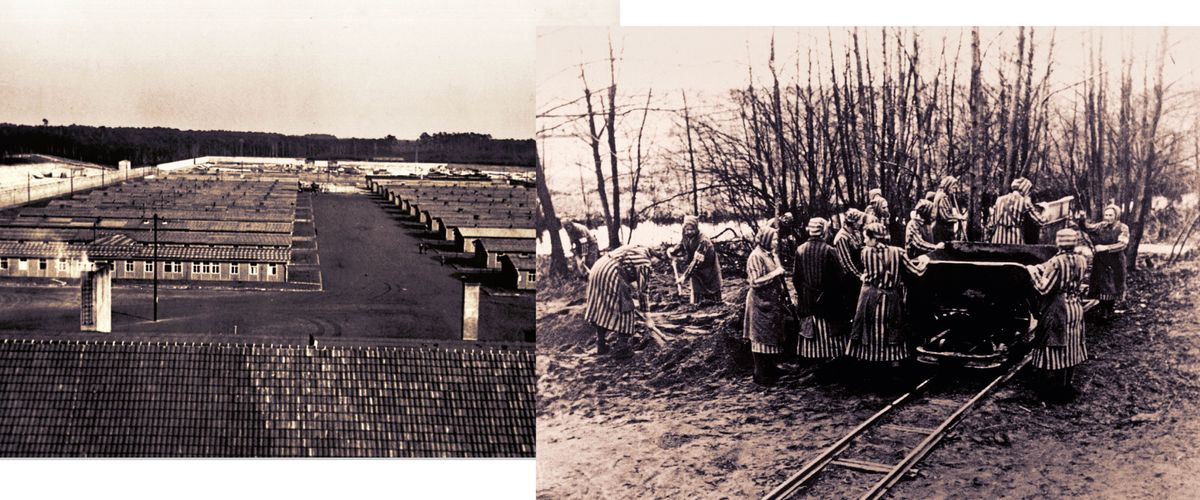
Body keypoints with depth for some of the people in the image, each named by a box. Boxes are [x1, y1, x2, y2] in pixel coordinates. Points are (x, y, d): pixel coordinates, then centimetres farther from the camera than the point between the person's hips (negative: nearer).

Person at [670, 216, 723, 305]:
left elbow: (697, 261, -32)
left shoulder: (703, 241, -25)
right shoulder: (686, 240, -3)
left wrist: (685, 275, -36)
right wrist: (672, 251, -8)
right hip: (697, 274, 6)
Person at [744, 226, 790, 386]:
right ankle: (761, 375, 6)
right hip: (761, 302, -8)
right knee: (762, 337, -1)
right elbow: (754, 282, -20)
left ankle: (770, 370, 25)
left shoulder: (770, 254, 10)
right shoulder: (756, 256, -16)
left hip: (773, 301, 8)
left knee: (772, 336, 14)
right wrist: (774, 274, -19)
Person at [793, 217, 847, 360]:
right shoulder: (829, 251, -13)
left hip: (806, 301, 4)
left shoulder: (800, 250, -3)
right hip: (827, 300, -3)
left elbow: (795, 278, 2)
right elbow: (837, 277, -10)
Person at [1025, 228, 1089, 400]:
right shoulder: (1081, 261, 0)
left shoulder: (1056, 262, -18)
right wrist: (1041, 268, 15)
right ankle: (1067, 385, 24)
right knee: (1072, 347, 15)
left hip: (1059, 308, -6)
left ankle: (1055, 388, 6)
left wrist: (1032, 271, -4)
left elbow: (1043, 288, -17)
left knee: (1056, 347, 2)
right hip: (1077, 307, 6)